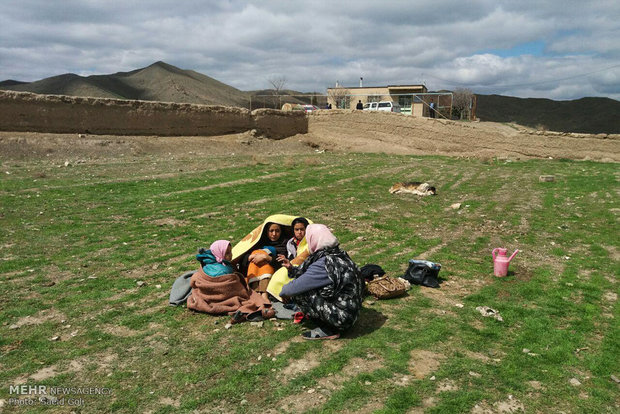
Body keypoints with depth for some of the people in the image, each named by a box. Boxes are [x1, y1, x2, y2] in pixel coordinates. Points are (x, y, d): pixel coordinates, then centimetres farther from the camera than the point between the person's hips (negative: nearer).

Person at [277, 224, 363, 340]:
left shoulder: (323, 264, -23)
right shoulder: (340, 255, 5)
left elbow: (295, 287, -15)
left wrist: (284, 292, 6)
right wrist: (292, 268, 15)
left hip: (341, 318, -9)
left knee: (298, 293, -9)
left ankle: (327, 331, -2)